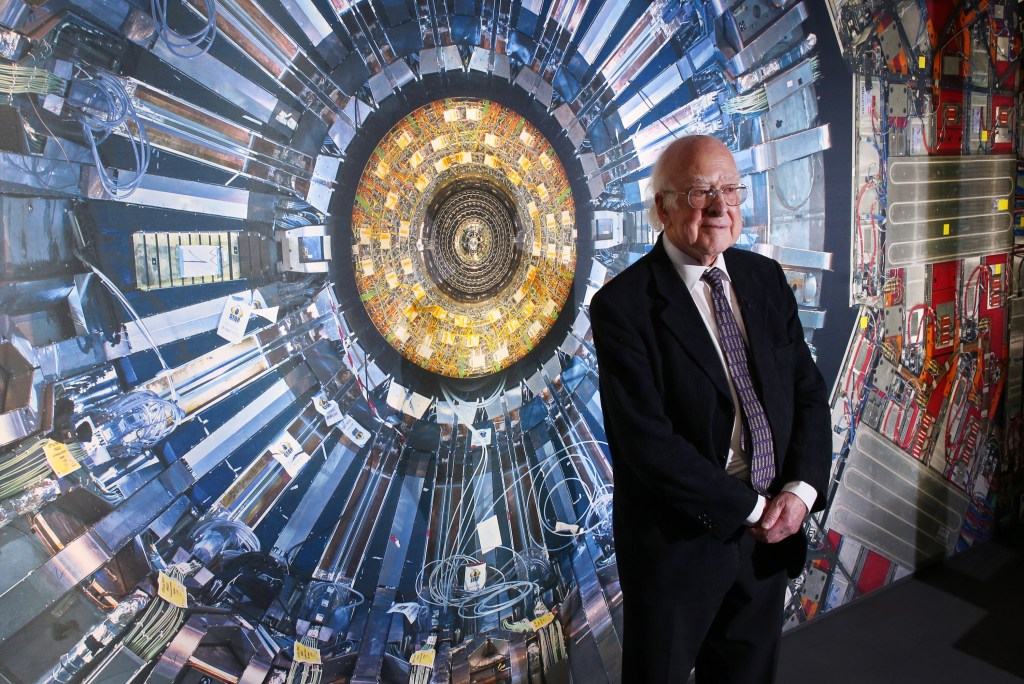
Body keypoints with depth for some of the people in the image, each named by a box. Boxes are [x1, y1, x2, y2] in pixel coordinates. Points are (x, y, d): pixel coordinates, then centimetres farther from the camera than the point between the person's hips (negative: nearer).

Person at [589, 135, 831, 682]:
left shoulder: (766, 278, 3)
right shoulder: (622, 305, -17)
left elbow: (808, 391, 4)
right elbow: (647, 439, -21)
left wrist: (801, 489, -10)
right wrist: (749, 509, -17)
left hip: (769, 537, 6)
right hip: (680, 545, -5)